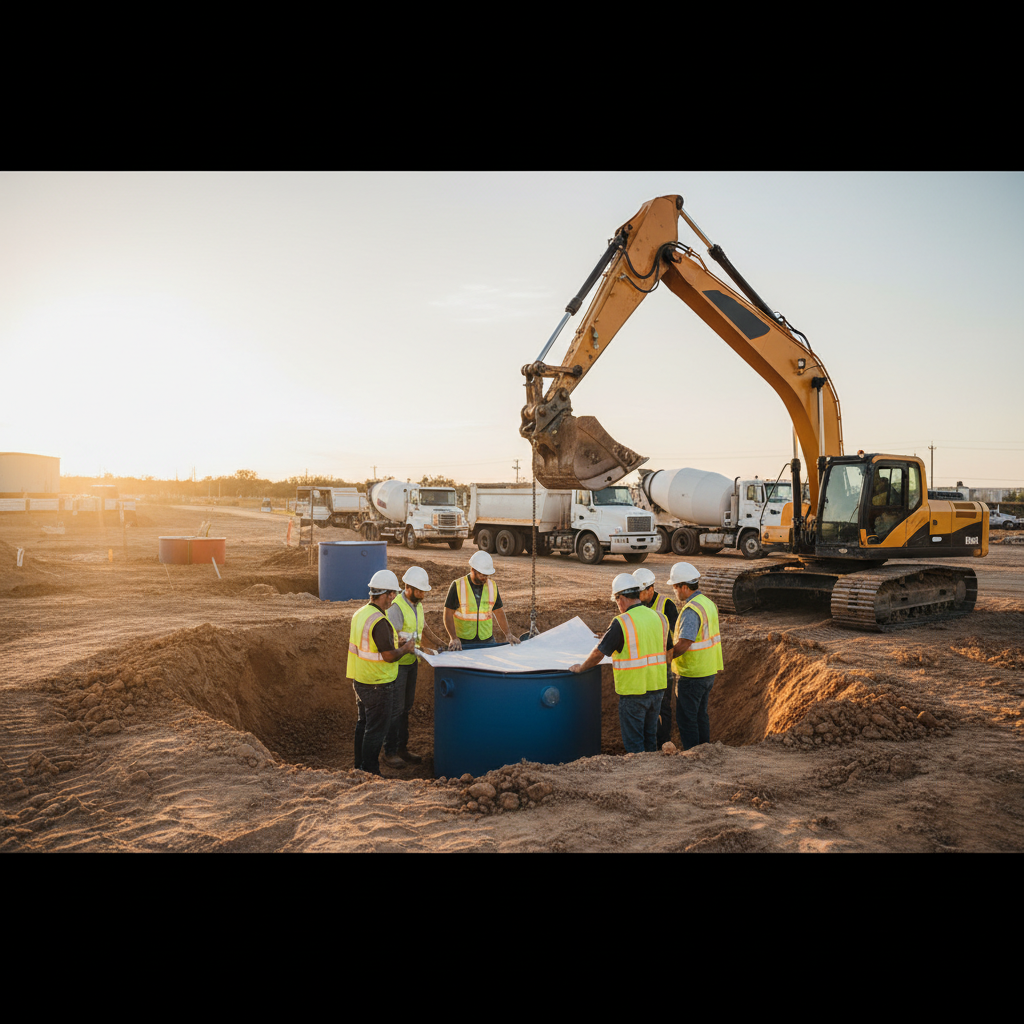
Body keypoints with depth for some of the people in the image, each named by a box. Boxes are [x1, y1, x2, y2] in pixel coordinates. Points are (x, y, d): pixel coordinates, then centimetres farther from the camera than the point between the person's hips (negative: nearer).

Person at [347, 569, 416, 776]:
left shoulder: (359, 614, 4)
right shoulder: (379, 621, -25)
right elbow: (390, 656, -25)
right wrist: (406, 648, -6)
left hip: (360, 680, 9)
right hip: (378, 684, -9)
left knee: (363, 724, 20)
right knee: (376, 729, 3)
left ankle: (360, 766, 31)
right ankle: (370, 772, 11)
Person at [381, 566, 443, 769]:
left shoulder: (418, 604, 8)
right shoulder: (396, 607, -20)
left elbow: (423, 628, 20)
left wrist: (438, 644, 5)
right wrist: (420, 648, -28)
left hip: (411, 662, 8)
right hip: (397, 663, -8)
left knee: (406, 707, 14)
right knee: (396, 708, -2)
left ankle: (402, 748, 24)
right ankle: (390, 752, 9)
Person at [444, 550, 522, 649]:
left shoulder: (492, 586, 7)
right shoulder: (457, 586, -5)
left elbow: (498, 612, 16)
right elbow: (448, 614, -5)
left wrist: (508, 634, 7)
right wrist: (454, 639, -15)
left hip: (487, 640, 3)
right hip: (463, 641, -3)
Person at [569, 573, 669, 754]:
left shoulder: (621, 622, -17)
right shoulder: (659, 617, 2)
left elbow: (598, 653, -12)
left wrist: (580, 668, 6)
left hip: (633, 690, -6)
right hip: (656, 687, 6)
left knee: (634, 743, 7)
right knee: (650, 737, 20)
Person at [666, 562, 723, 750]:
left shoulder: (691, 611, -23)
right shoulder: (707, 602, 8)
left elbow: (683, 645, -28)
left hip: (692, 674, -9)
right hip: (709, 671, 9)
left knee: (686, 717, 2)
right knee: (700, 714, 20)